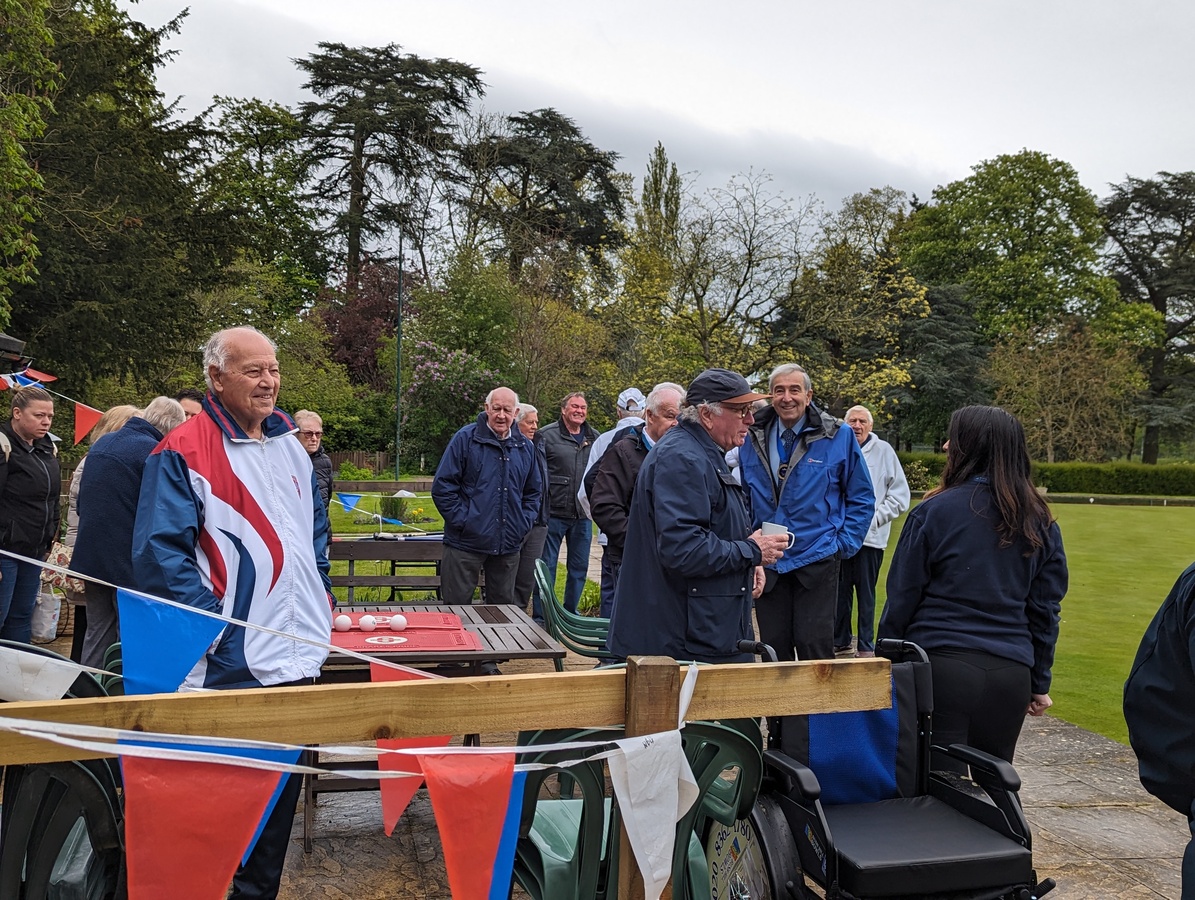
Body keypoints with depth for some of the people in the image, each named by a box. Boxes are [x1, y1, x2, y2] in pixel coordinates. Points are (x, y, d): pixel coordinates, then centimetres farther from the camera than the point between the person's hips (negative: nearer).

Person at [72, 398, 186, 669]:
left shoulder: (101, 443, 10)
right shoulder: (154, 452, -18)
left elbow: (81, 503, 20)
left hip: (91, 555, 8)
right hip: (129, 561, -8)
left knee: (97, 631, 17)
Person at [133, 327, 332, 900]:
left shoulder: (289, 445, 12)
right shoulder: (183, 453, -10)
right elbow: (160, 553, -14)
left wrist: (321, 596, 11)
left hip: (298, 656, 7)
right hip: (232, 666, -7)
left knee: (281, 793, 18)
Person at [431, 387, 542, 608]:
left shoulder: (525, 447, 9)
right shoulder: (466, 438, -6)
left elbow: (534, 491, 17)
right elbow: (442, 486, -7)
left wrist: (524, 523, 4)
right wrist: (461, 520, -13)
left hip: (508, 546, 4)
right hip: (466, 541, -4)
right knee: (457, 608, 3)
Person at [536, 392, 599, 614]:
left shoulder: (594, 438, 10)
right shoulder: (546, 435, -3)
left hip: (583, 515, 5)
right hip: (554, 513, -4)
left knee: (579, 567, 12)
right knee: (547, 566, 3)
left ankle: (570, 612, 26)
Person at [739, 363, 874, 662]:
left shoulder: (838, 436, -4)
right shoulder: (752, 439, 5)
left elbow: (861, 498, 3)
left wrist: (844, 544, -4)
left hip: (817, 561, -3)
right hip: (766, 562, 3)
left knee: (815, 649, -2)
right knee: (773, 651, 10)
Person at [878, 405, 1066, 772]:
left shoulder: (935, 511, -7)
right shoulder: (1040, 523, 6)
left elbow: (902, 598, -4)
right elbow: (1046, 609, 10)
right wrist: (1040, 682, 18)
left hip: (941, 665, -4)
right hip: (1010, 673, 5)